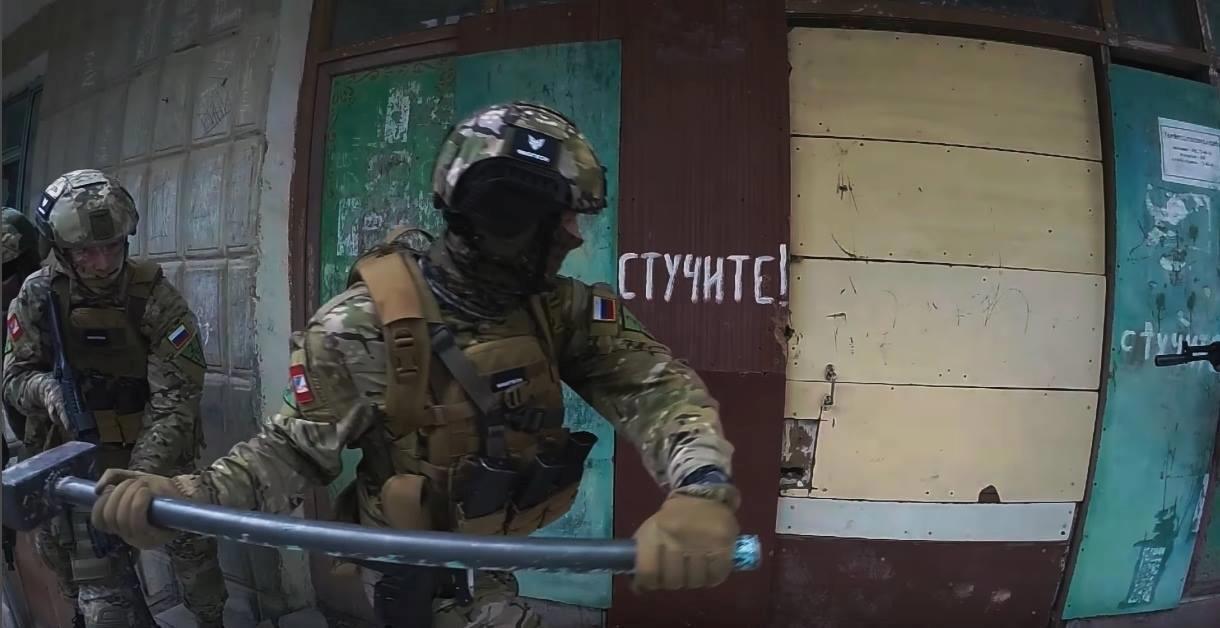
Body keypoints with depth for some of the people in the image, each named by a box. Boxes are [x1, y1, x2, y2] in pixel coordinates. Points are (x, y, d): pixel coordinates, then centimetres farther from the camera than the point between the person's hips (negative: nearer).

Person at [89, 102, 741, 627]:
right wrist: (189, 495, -37)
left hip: (509, 555, 5)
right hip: (426, 569, -4)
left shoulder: (560, 307, -10)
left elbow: (653, 382, -23)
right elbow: (293, 448, -17)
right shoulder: (368, 321, -21)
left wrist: (701, 486, -45)